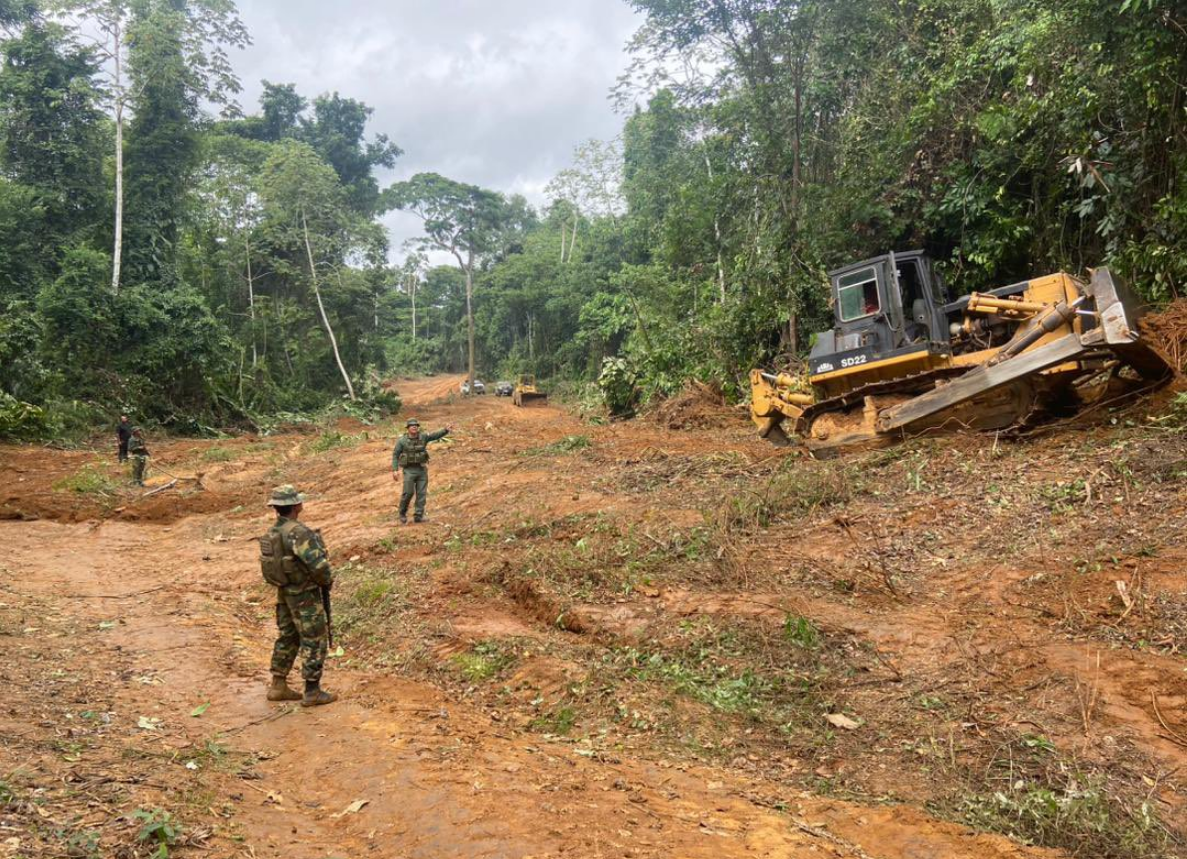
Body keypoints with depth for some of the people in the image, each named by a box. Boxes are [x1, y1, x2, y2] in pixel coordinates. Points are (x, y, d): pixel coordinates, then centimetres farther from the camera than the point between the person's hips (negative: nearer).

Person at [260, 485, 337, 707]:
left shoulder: (271, 533, 3)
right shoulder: (298, 532, -26)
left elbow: (270, 563, 13)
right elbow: (318, 563, -30)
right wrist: (328, 581, -11)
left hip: (284, 593, 9)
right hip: (305, 595, -8)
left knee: (287, 637, 20)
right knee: (315, 641, 2)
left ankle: (278, 686, 27)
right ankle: (312, 692, 8)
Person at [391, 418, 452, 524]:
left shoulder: (423, 437, 1)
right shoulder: (402, 440, -5)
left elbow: (436, 435, -10)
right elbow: (395, 455, -4)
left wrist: (446, 430, -29)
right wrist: (395, 470, -13)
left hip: (422, 470, 3)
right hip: (409, 470, -3)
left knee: (422, 493, 0)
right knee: (408, 493, -7)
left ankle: (419, 516, 5)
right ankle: (402, 513, 16)